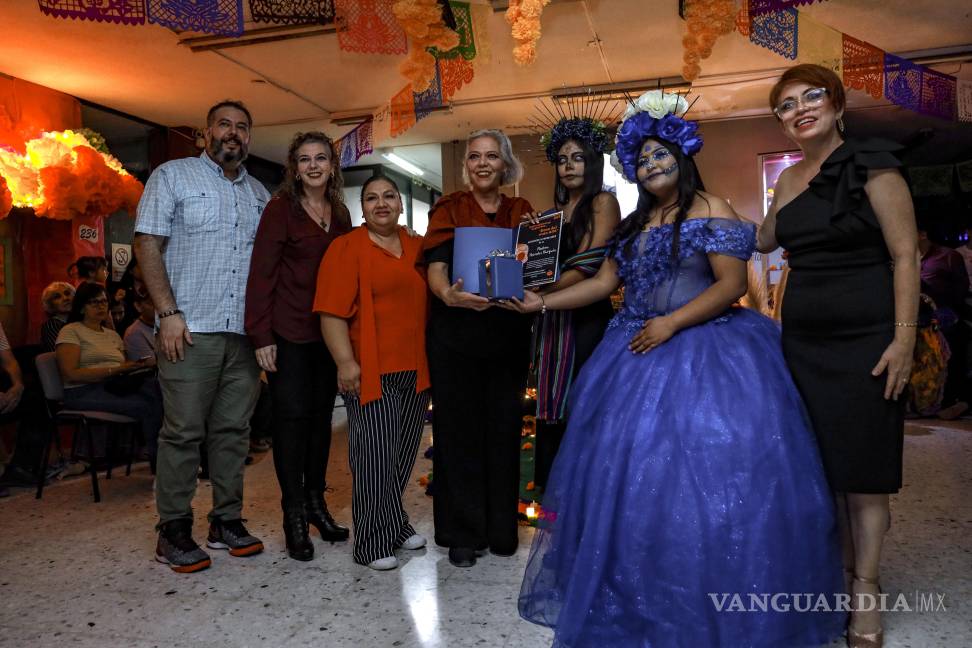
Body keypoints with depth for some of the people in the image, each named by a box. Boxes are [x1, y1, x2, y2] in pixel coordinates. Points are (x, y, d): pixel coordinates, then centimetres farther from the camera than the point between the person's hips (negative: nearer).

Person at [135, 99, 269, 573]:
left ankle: (226, 521, 19)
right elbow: (147, 245, -2)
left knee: (234, 429, 8)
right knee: (183, 431, -1)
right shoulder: (172, 176, 5)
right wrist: (169, 313, -12)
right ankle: (173, 531, 11)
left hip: (246, 333, 4)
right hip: (191, 329, -4)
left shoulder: (259, 193, 18)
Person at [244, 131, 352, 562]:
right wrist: (261, 335, -14)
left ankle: (315, 501, 24)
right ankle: (293, 514, 11)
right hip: (289, 332, -5)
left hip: (328, 332, 5)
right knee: (291, 416, -1)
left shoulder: (340, 214, 11)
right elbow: (262, 273, -9)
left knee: (321, 414, 10)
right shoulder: (280, 208, -5)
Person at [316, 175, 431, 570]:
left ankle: (394, 523, 31)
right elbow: (332, 312, -11)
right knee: (375, 453, -3)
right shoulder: (347, 248, -4)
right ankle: (374, 541, 10)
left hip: (415, 370, 6)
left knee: (403, 451, 14)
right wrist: (345, 362, -18)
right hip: (371, 371, -5)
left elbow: (430, 302, 19)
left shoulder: (418, 249, 13)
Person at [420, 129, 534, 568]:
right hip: (455, 334, -2)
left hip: (507, 335, 2)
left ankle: (501, 530, 22)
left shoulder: (521, 211, 12)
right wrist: (448, 294, -29)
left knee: (503, 431, 6)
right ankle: (462, 535, 16)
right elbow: (435, 266, -7)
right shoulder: (449, 208, 4)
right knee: (459, 431, 2)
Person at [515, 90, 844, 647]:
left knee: (697, 474, -7)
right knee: (630, 471, 7)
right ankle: (638, 596, 23)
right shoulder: (634, 224, 17)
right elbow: (604, 283, 13)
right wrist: (544, 302, 5)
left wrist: (671, 323, -19)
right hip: (638, 354, 7)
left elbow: (732, 283, -12)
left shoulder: (710, 209, -3)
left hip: (701, 353, -6)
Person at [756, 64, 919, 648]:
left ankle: (866, 592, 18)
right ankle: (837, 574, 27)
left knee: (864, 467, 3)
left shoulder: (870, 163, -7)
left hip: (865, 338, -5)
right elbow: (764, 240, 25)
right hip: (804, 339, 6)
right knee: (823, 462, 11)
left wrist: (904, 339, -17)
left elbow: (905, 254, -10)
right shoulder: (789, 179, 10)